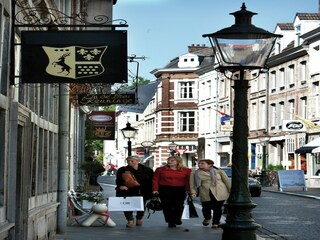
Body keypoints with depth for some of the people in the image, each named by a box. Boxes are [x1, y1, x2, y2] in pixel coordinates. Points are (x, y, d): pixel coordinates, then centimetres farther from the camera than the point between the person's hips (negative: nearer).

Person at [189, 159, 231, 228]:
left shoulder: (219, 171, 7)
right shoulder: (195, 173, 9)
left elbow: (227, 181, 7)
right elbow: (192, 183, 7)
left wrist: (231, 191, 2)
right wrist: (193, 192, -5)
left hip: (219, 193, -1)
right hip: (205, 194, 1)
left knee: (217, 208, -4)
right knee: (206, 208, 5)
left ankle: (215, 223, 16)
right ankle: (207, 218, 37)